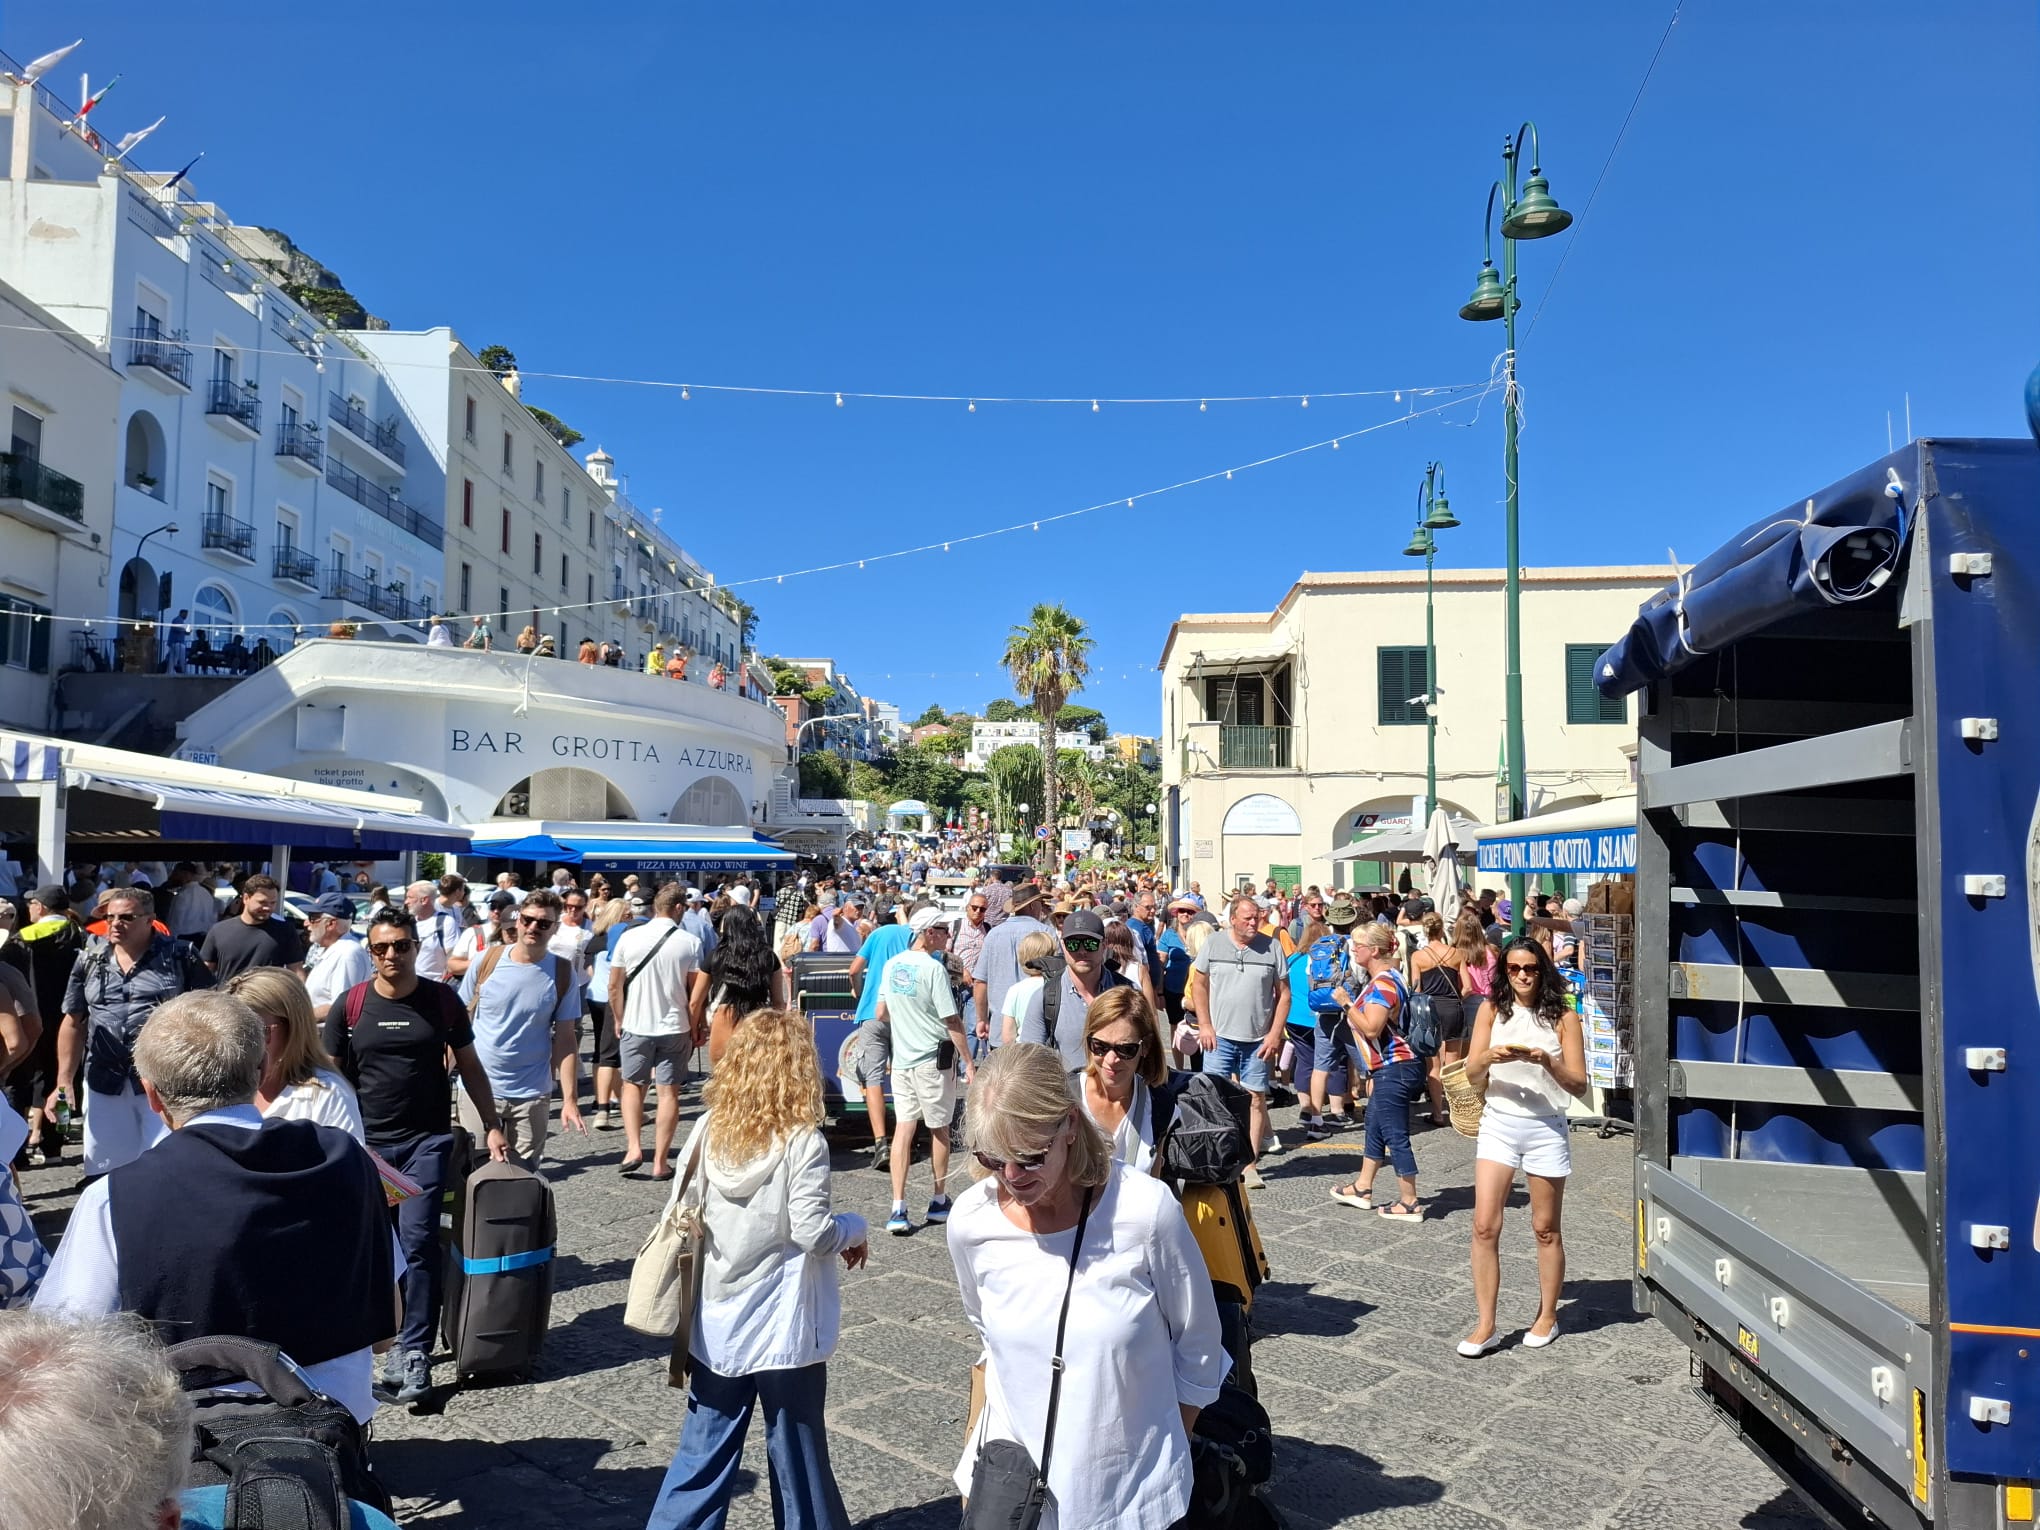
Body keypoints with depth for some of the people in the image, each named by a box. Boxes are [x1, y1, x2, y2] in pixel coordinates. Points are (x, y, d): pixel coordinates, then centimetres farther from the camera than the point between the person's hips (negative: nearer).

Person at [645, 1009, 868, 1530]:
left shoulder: (708, 1130, -4)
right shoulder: (803, 1142, -19)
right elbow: (813, 1232, -19)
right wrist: (856, 1229, 0)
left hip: (717, 1321, 4)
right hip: (784, 1328, -4)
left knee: (706, 1447, 17)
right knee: (796, 1449, 13)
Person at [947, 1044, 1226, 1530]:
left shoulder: (1147, 1211, -22)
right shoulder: (970, 1221, -14)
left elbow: (1197, 1350, -6)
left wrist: (1170, 1451, 5)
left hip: (1133, 1489, -2)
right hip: (1011, 1479, 2)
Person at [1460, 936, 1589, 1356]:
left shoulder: (1563, 1017, -1)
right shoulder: (1492, 1010, 2)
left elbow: (1578, 1084, -4)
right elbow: (1473, 1076, 1)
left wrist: (1547, 1061, -21)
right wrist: (1489, 1057, -20)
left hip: (1546, 1128, -1)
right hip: (1499, 1124, 1)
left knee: (1546, 1229, 11)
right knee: (1484, 1226, -5)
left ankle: (1547, 1316, 28)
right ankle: (1486, 1325, 2)